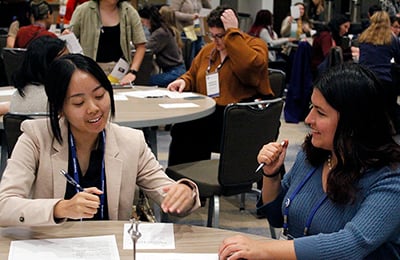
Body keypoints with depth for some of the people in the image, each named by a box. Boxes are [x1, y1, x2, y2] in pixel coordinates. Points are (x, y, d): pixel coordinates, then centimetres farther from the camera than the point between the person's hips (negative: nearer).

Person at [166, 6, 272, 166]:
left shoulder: (255, 45, -1)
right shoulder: (208, 50, 19)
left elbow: (249, 66, -24)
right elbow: (192, 75, 30)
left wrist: (232, 32, -17)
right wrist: (184, 81, 7)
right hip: (210, 114, 6)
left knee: (185, 130, -27)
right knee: (179, 128, -26)